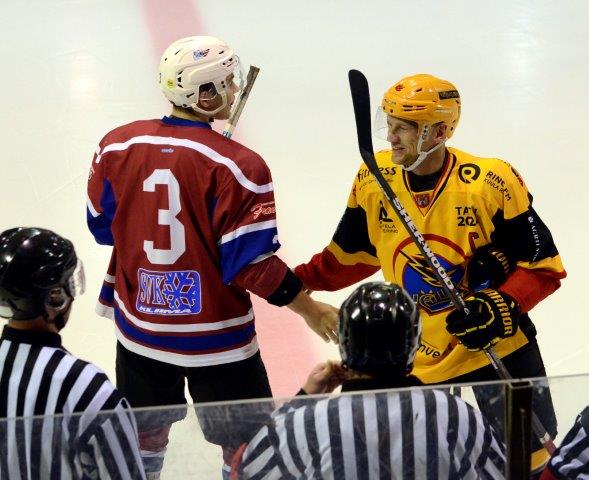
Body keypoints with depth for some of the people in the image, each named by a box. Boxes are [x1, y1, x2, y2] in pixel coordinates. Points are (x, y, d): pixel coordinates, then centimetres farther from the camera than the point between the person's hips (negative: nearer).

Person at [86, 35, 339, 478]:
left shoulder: (117, 146, -7)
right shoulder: (238, 166, -20)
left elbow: (102, 226, 6)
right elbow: (251, 264, -18)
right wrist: (309, 308, -6)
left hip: (140, 326, 5)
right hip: (215, 338, -5)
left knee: (146, 439, 22)